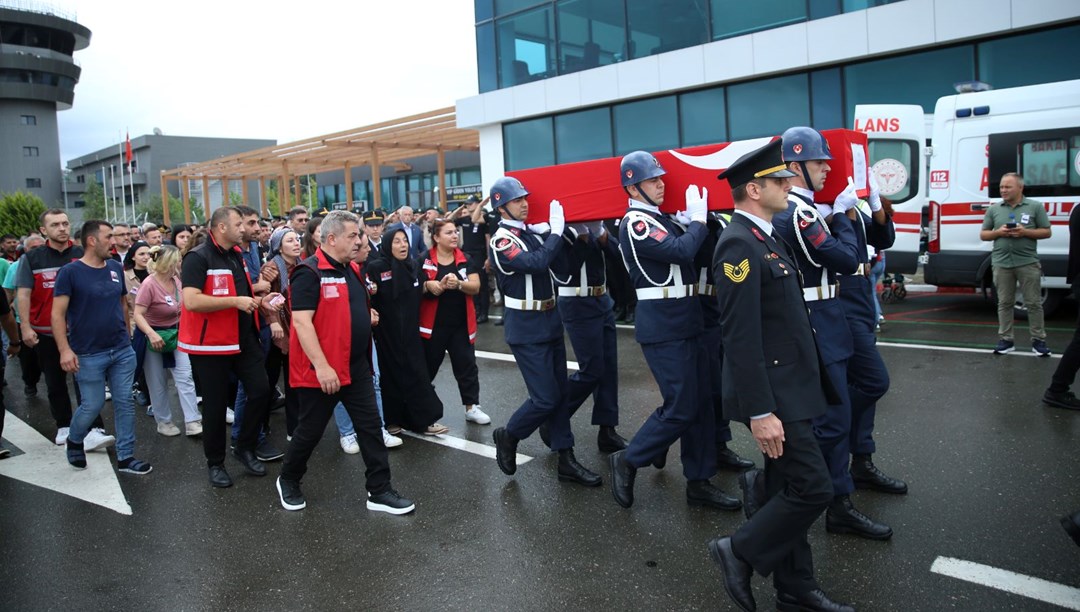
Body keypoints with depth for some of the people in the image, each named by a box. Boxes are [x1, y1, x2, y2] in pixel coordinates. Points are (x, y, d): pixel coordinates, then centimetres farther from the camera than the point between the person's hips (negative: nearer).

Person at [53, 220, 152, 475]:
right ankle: (74, 442, 34)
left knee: (125, 402, 5)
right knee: (93, 406, 3)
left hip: (122, 350, 5)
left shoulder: (116, 268, 6)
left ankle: (125, 456, 15)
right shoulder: (70, 272, -9)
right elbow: (58, 314, -12)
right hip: (89, 355, -5)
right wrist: (65, 350, -20)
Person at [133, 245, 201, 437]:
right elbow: (138, 315, -26)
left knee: (185, 376, -3)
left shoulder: (176, 280, -1)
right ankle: (164, 421, 21)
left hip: (175, 333, 6)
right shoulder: (149, 284, -22)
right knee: (158, 383, 6)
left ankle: (192, 421, -3)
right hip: (153, 335, -6)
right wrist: (151, 334, -39)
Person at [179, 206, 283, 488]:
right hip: (211, 343, -7)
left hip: (244, 339, 7)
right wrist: (236, 301, -25)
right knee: (216, 405, 5)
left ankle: (246, 448, 23)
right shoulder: (198, 258, -15)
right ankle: (215, 462, 23)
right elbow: (191, 301, -27)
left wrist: (259, 301, 6)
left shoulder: (237, 255, 12)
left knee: (260, 391, 3)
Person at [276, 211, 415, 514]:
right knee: (310, 431, 9)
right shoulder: (309, 273, -16)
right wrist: (321, 366, -26)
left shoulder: (353, 269, 10)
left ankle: (379, 491, 14)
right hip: (320, 370, -7)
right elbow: (301, 321, -22)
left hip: (356, 367, 7)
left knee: (370, 427, 6)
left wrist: (367, 316, 8)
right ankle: (288, 481, 34)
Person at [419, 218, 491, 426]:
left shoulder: (466, 260, 2)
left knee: (467, 365, 5)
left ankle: (471, 407, 14)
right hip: (433, 324, -2)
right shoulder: (424, 261, -6)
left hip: (461, 323, 2)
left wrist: (458, 284, -27)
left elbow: (475, 287, -7)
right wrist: (436, 286, -25)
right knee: (427, 366, 11)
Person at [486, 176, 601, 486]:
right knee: (545, 398, -6)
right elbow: (537, 263, -29)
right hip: (526, 328, -8)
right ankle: (507, 436, 19)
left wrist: (555, 230, -1)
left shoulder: (533, 231, 9)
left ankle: (566, 460, 18)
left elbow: (561, 265, 8)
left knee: (560, 392, 10)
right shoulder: (501, 240, -14)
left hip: (550, 320, 8)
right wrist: (556, 231, -21)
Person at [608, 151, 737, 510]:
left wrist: (697, 219, 7)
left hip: (685, 324, 9)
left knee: (701, 404, 10)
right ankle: (627, 461, 11)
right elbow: (681, 251, -24)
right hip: (663, 329, -9)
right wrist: (699, 219, -9)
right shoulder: (635, 223, -13)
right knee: (681, 408, -6)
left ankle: (699, 482, 20)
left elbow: (690, 253, 16)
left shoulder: (660, 220, 17)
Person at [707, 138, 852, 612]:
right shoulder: (739, 244, -18)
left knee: (788, 491, 15)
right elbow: (741, 337, -23)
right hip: (773, 395, -10)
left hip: (790, 390, 10)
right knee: (813, 489, -5)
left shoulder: (765, 237, 13)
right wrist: (760, 412, -24)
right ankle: (740, 551, 13)